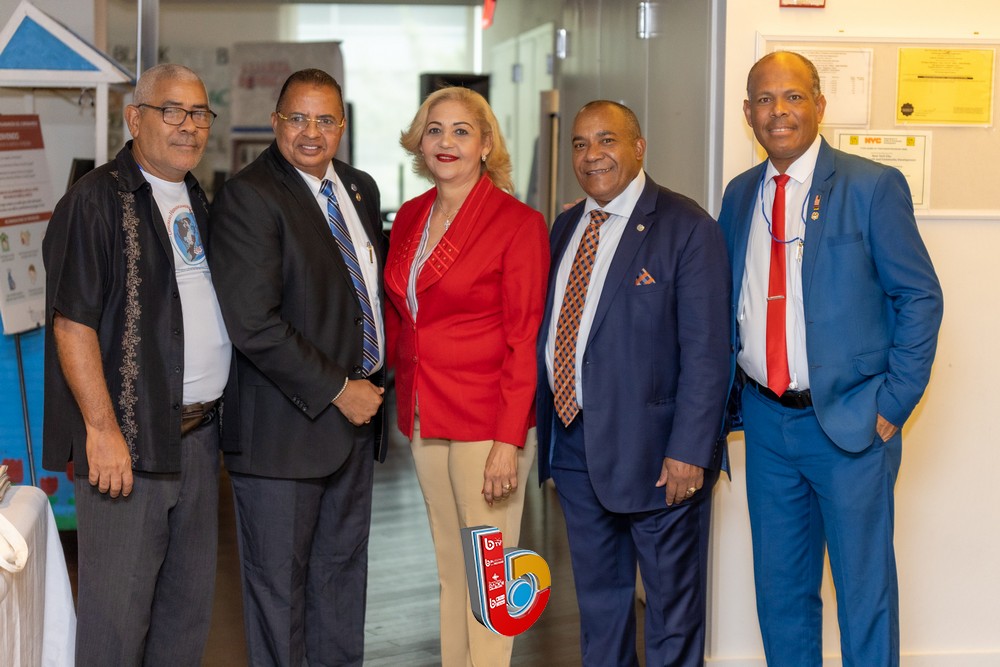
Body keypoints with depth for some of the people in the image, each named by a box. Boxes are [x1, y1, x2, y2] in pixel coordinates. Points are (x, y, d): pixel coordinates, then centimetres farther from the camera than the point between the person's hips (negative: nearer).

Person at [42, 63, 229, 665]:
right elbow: (72, 323, -15)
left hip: (199, 434, 8)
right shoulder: (97, 201, -10)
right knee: (119, 609, -3)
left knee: (191, 603, 14)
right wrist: (102, 429, -20)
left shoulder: (197, 202, 15)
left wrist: (222, 412, 15)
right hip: (127, 440, -8)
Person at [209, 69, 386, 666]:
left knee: (344, 566, 16)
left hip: (357, 411, 7)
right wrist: (337, 390, -17)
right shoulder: (249, 196, -14)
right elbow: (253, 324, -21)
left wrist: (374, 382, 10)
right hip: (287, 421, -7)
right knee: (279, 576, 4)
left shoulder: (361, 188, 11)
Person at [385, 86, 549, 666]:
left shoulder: (518, 223, -9)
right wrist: (407, 383, 8)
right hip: (425, 419, 6)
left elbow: (525, 340, -12)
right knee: (450, 573, 12)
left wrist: (510, 441, -17)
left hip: (487, 421, -6)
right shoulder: (410, 217, 10)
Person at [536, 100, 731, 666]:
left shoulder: (688, 228, -12)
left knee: (672, 597, 8)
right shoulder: (567, 227, 11)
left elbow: (706, 351, -15)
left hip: (654, 449, -6)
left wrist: (689, 451, -20)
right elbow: (552, 328, 14)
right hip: (573, 444, 7)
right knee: (598, 596, 18)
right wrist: (547, 426, 8)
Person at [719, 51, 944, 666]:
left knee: (866, 592, 3)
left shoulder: (872, 187, -7)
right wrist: (735, 395, 7)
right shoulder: (740, 196, 9)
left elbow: (921, 297, -7)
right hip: (766, 419, 5)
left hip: (850, 423, -5)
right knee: (781, 591, 14)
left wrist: (893, 403, -11)